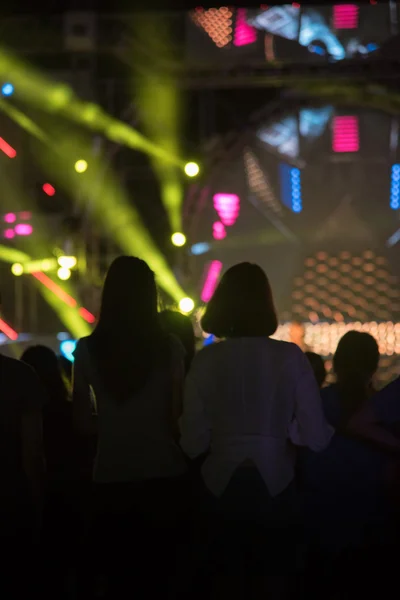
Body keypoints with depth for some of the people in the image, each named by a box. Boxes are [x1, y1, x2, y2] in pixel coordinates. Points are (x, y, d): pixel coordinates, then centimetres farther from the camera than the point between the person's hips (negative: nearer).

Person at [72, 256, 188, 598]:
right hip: (163, 474, -1)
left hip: (111, 476, 1)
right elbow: (178, 418, -5)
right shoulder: (170, 348, -8)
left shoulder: (87, 349, -3)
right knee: (159, 569, 10)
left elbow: (84, 422, 1)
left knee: (116, 571, 12)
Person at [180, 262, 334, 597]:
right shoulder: (291, 357, -10)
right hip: (275, 488, -1)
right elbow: (317, 438, -12)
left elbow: (193, 444, -10)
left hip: (222, 488, 1)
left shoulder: (206, 361, -8)